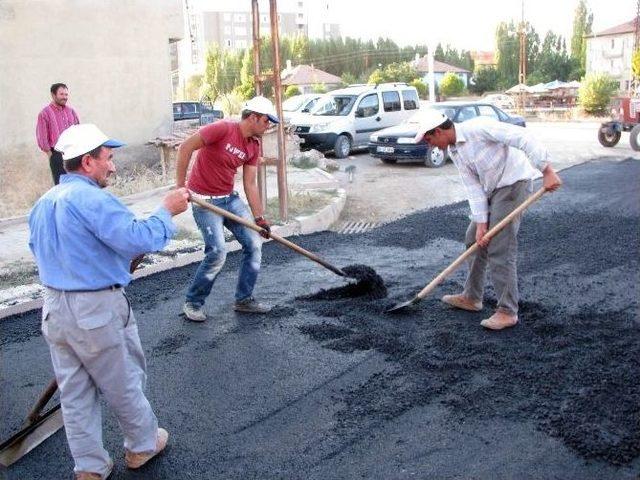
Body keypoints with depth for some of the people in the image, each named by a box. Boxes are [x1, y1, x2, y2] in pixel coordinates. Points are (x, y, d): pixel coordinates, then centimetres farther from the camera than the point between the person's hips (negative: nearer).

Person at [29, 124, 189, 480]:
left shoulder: (43, 204, 9)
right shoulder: (93, 200, -21)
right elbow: (140, 239, -28)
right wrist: (167, 211, -13)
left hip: (54, 308, 8)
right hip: (97, 310, -8)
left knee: (75, 393, 15)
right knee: (124, 384, 13)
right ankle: (143, 444, 32)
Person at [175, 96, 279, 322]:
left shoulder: (253, 146, 3)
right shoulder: (223, 129, -19)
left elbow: (250, 184, 5)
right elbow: (185, 148, -20)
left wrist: (259, 217, 0)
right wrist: (180, 186, -21)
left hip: (229, 199, 8)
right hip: (204, 201, -8)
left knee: (254, 243, 3)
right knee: (218, 252, -16)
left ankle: (244, 299, 18)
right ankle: (193, 303, 5)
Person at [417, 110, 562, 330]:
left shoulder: (477, 127, -22)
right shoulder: (454, 152, 5)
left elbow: (521, 138, -27)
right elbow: (473, 187, 1)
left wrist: (547, 171, -30)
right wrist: (481, 223, -7)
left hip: (513, 182, -9)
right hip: (491, 188, 9)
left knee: (499, 249, -11)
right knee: (474, 239, 14)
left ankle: (507, 311, -2)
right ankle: (472, 297, 27)